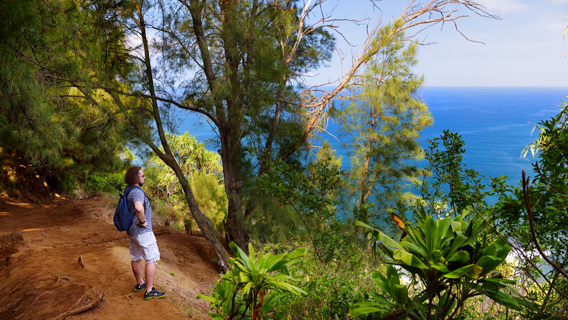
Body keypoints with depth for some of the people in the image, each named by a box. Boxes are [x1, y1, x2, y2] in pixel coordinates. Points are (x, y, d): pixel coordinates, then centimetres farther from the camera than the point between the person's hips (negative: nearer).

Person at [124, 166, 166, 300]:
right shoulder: (137, 192, -24)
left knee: (136, 258, 20)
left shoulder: (128, 190, 7)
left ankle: (140, 284, 36)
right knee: (152, 259, -1)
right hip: (142, 232, -10)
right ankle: (149, 291, 3)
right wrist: (142, 221, -27)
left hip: (132, 231, 10)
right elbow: (139, 208, -45)